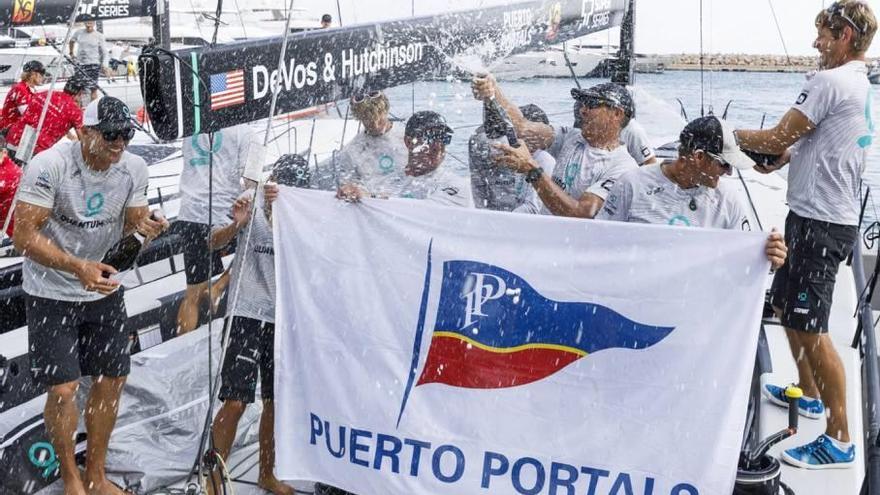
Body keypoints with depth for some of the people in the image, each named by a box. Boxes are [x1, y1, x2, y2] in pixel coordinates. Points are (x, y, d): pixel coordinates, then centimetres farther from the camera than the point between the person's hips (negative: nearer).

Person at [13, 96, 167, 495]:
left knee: (112, 380, 10)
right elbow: (24, 235, -23)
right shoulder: (49, 165, -22)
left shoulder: (134, 168, -8)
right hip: (50, 294, -5)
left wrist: (143, 227, -23)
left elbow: (133, 222, 3)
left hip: (103, 288, 5)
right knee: (63, 390, -7)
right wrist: (78, 266, -36)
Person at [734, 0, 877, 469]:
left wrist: (733, 135, 2)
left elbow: (778, 138, -15)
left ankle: (840, 440, -2)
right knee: (785, 304, 22)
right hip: (831, 215, 10)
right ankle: (808, 393, 37)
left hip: (820, 222, -10)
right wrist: (781, 158, 5)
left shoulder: (830, 81, -16)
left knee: (810, 327, -8)